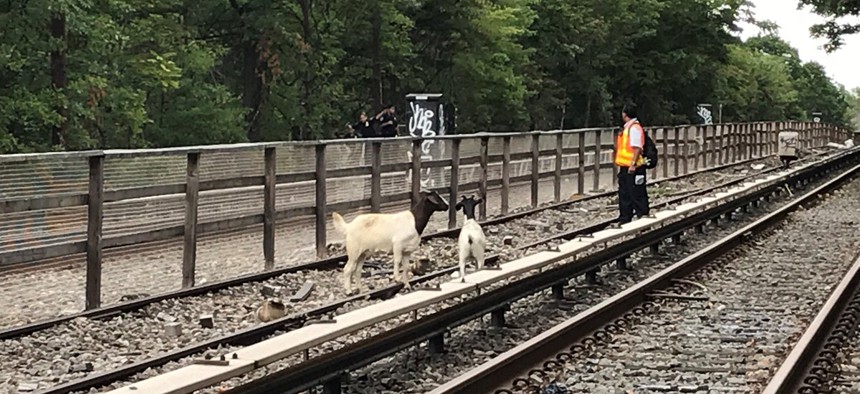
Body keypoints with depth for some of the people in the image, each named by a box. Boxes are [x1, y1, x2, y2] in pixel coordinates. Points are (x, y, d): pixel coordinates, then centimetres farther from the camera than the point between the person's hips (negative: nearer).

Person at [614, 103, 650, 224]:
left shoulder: (635, 128, -15)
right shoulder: (626, 127, 15)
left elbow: (637, 148, -21)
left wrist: (633, 164, -24)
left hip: (633, 168, -10)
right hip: (625, 167, 10)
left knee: (637, 195, -5)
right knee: (624, 195, 14)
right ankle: (625, 219, 21)